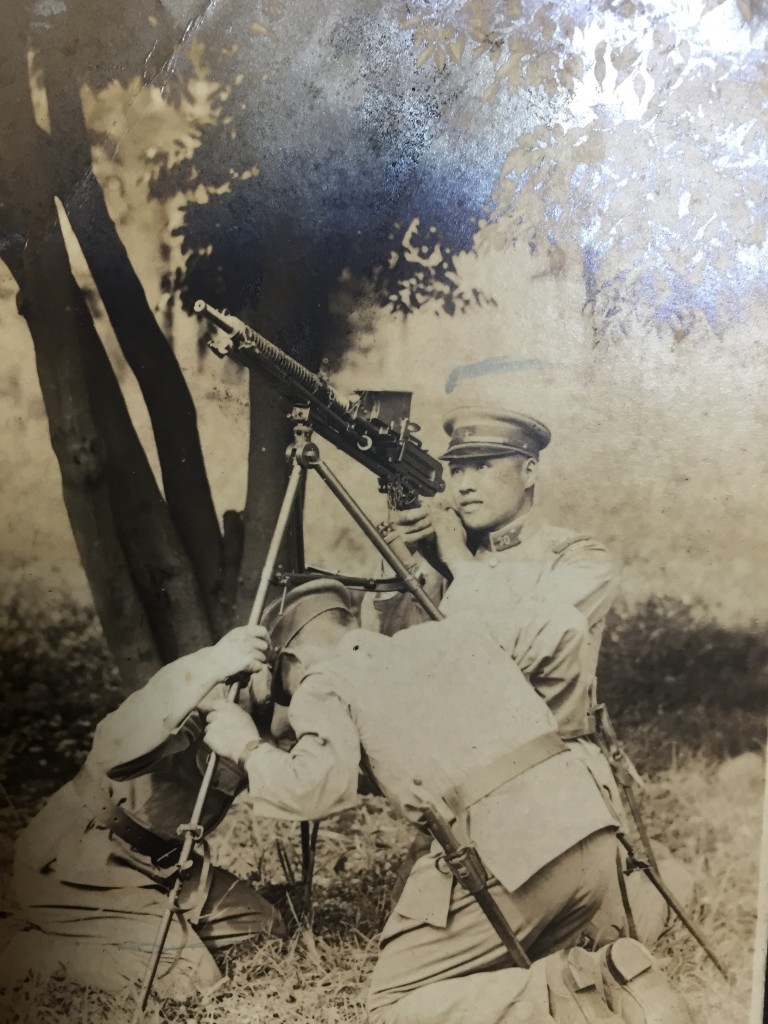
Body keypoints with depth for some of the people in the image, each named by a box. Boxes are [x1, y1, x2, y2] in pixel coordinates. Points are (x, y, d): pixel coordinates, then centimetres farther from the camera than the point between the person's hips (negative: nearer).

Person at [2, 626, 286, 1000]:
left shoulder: (247, 721, -4)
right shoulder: (186, 716, -29)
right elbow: (116, 744, -51)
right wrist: (211, 663, -61)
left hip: (158, 863, 9)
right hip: (77, 866, -9)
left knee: (265, 930, 9)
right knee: (189, 980, -17)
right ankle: (39, 953, 0)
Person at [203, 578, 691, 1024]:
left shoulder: (325, 683, 7)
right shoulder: (459, 626, 23)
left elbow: (319, 788, -10)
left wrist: (248, 746, 9)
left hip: (499, 853, -6)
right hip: (589, 825, 7)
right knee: (592, 968, 32)